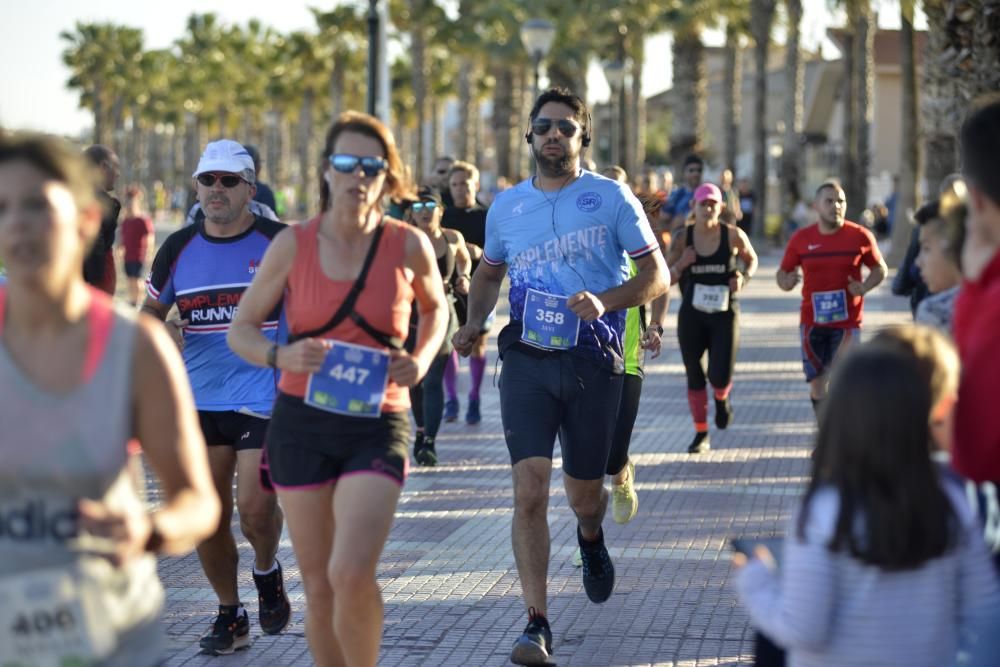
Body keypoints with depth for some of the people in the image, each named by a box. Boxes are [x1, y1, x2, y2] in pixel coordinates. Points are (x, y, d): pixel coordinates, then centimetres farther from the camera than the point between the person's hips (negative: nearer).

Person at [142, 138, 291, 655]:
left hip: (264, 395, -4)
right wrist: (161, 329, -7)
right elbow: (150, 312, 16)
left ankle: (267, 573, 18)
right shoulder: (178, 248, 6)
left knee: (255, 505, -15)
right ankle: (229, 615, 22)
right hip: (199, 399, 4)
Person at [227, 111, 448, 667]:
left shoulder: (408, 244, -3)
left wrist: (422, 359, -3)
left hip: (377, 427, -1)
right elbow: (241, 330, 4)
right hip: (302, 422, 2)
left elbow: (436, 307, 18)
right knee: (319, 586, 6)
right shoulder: (293, 243, -3)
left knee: (352, 574, -19)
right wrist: (281, 356, -18)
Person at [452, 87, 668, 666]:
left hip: (593, 362, -1)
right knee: (530, 493, -13)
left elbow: (657, 275, -2)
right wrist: (475, 323, 6)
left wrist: (605, 302, -20)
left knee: (584, 494, 11)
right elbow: (489, 273, 25)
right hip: (527, 359, 1)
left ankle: (592, 538, 50)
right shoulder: (507, 207, 8)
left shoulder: (612, 199, -1)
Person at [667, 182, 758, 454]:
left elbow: (751, 260, 14)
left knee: (720, 377, -9)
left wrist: (744, 278, -6)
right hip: (691, 316, 1)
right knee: (694, 378, 5)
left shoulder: (733, 236, -6)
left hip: (725, 314, -1)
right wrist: (681, 264, -18)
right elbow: (665, 279, 2)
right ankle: (701, 434, 20)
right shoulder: (683, 238, -3)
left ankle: (722, 398, 29)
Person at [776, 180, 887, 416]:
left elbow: (880, 269, 7)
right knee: (817, 383, 5)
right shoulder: (801, 239, 0)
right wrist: (786, 282, -18)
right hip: (812, 322, 2)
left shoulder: (860, 237, -3)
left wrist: (864, 287, -13)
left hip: (847, 320, -2)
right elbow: (783, 273, 6)